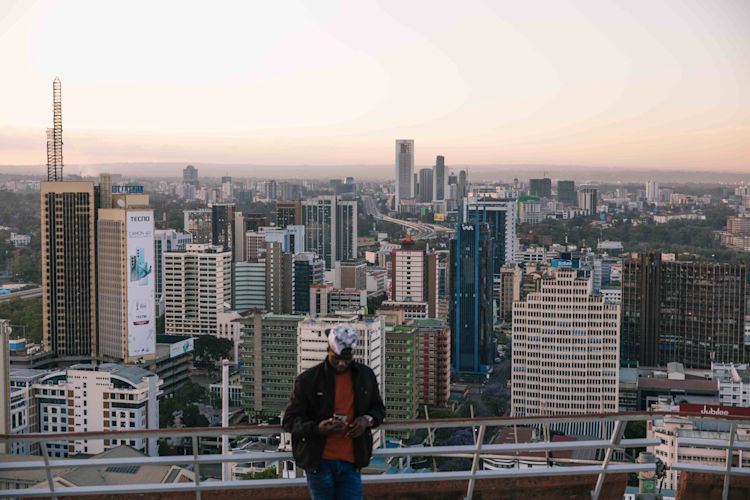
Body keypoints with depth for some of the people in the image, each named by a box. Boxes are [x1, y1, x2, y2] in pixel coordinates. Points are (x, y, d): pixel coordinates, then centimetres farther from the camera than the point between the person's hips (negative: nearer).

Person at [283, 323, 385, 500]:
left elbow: (378, 409, 19)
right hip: (320, 463, -3)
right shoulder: (308, 379, -6)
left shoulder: (365, 375, 5)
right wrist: (317, 428, -23)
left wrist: (368, 419, -6)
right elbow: (289, 420, -4)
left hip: (351, 462, 3)